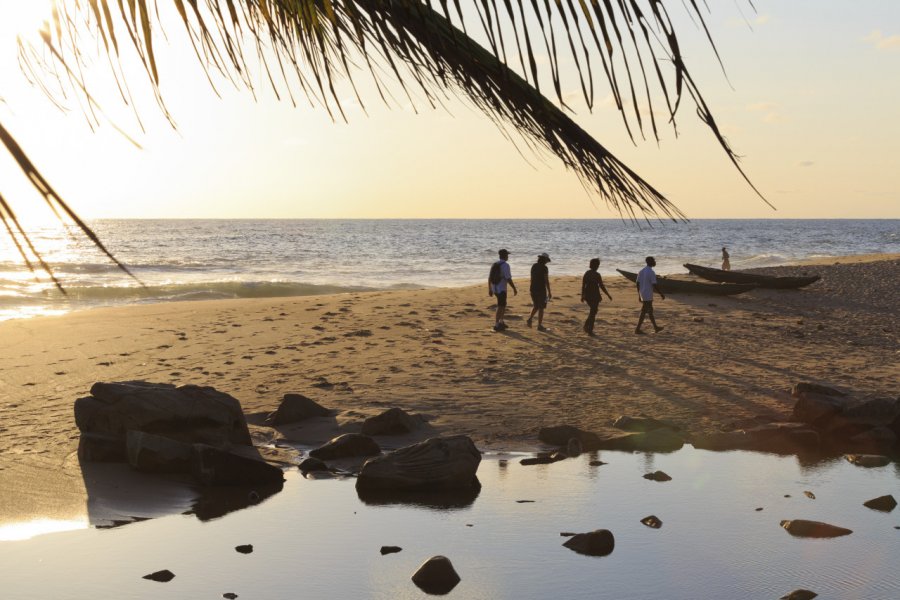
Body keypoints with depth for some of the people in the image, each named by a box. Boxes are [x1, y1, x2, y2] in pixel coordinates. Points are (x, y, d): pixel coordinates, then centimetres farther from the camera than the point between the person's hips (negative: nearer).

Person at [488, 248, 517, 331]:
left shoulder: (494, 265, 9)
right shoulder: (505, 265, -14)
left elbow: (489, 278, 12)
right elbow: (508, 279, -18)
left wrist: (490, 289, 19)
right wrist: (514, 289, -11)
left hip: (495, 289, 8)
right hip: (501, 289, -8)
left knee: (503, 305, 21)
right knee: (500, 307, -4)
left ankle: (501, 322, 26)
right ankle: (496, 325, -6)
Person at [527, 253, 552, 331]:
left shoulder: (534, 266, 7)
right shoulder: (544, 268, -14)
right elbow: (547, 281, -15)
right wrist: (549, 292, -10)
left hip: (533, 289, 6)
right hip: (541, 289, -6)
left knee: (536, 306, 22)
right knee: (541, 308, 2)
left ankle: (530, 319, 4)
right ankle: (540, 325, 5)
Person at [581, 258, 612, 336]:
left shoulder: (586, 273, 4)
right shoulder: (597, 275, -15)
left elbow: (583, 285, 7)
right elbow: (602, 286, -13)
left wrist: (582, 296, 15)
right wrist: (608, 295, -5)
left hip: (587, 295, 6)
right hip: (594, 296, -6)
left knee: (593, 311, 23)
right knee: (593, 312, 4)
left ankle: (586, 326, 15)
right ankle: (590, 330, 5)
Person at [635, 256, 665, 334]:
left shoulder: (641, 271, 8)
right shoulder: (651, 273, -17)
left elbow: (638, 284, 10)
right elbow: (655, 286, -18)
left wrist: (639, 295, 18)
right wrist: (661, 294, -8)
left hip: (642, 295, 8)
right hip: (648, 296, -8)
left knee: (650, 311, 16)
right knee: (643, 312, -3)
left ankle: (655, 328, 24)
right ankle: (637, 329, -2)